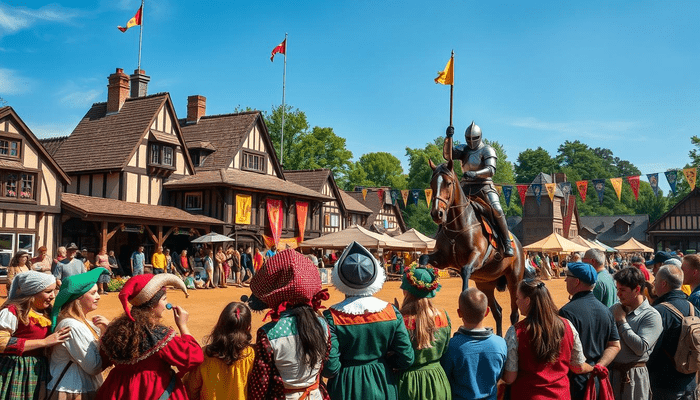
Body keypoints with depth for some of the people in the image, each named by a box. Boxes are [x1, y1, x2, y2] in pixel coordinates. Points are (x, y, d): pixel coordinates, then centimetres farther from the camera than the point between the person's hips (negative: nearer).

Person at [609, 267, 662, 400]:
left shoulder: (652, 316, -10)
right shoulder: (614, 309, 5)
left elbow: (641, 348, -21)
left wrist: (621, 321, -14)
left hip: (633, 376, -5)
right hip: (610, 372, 5)